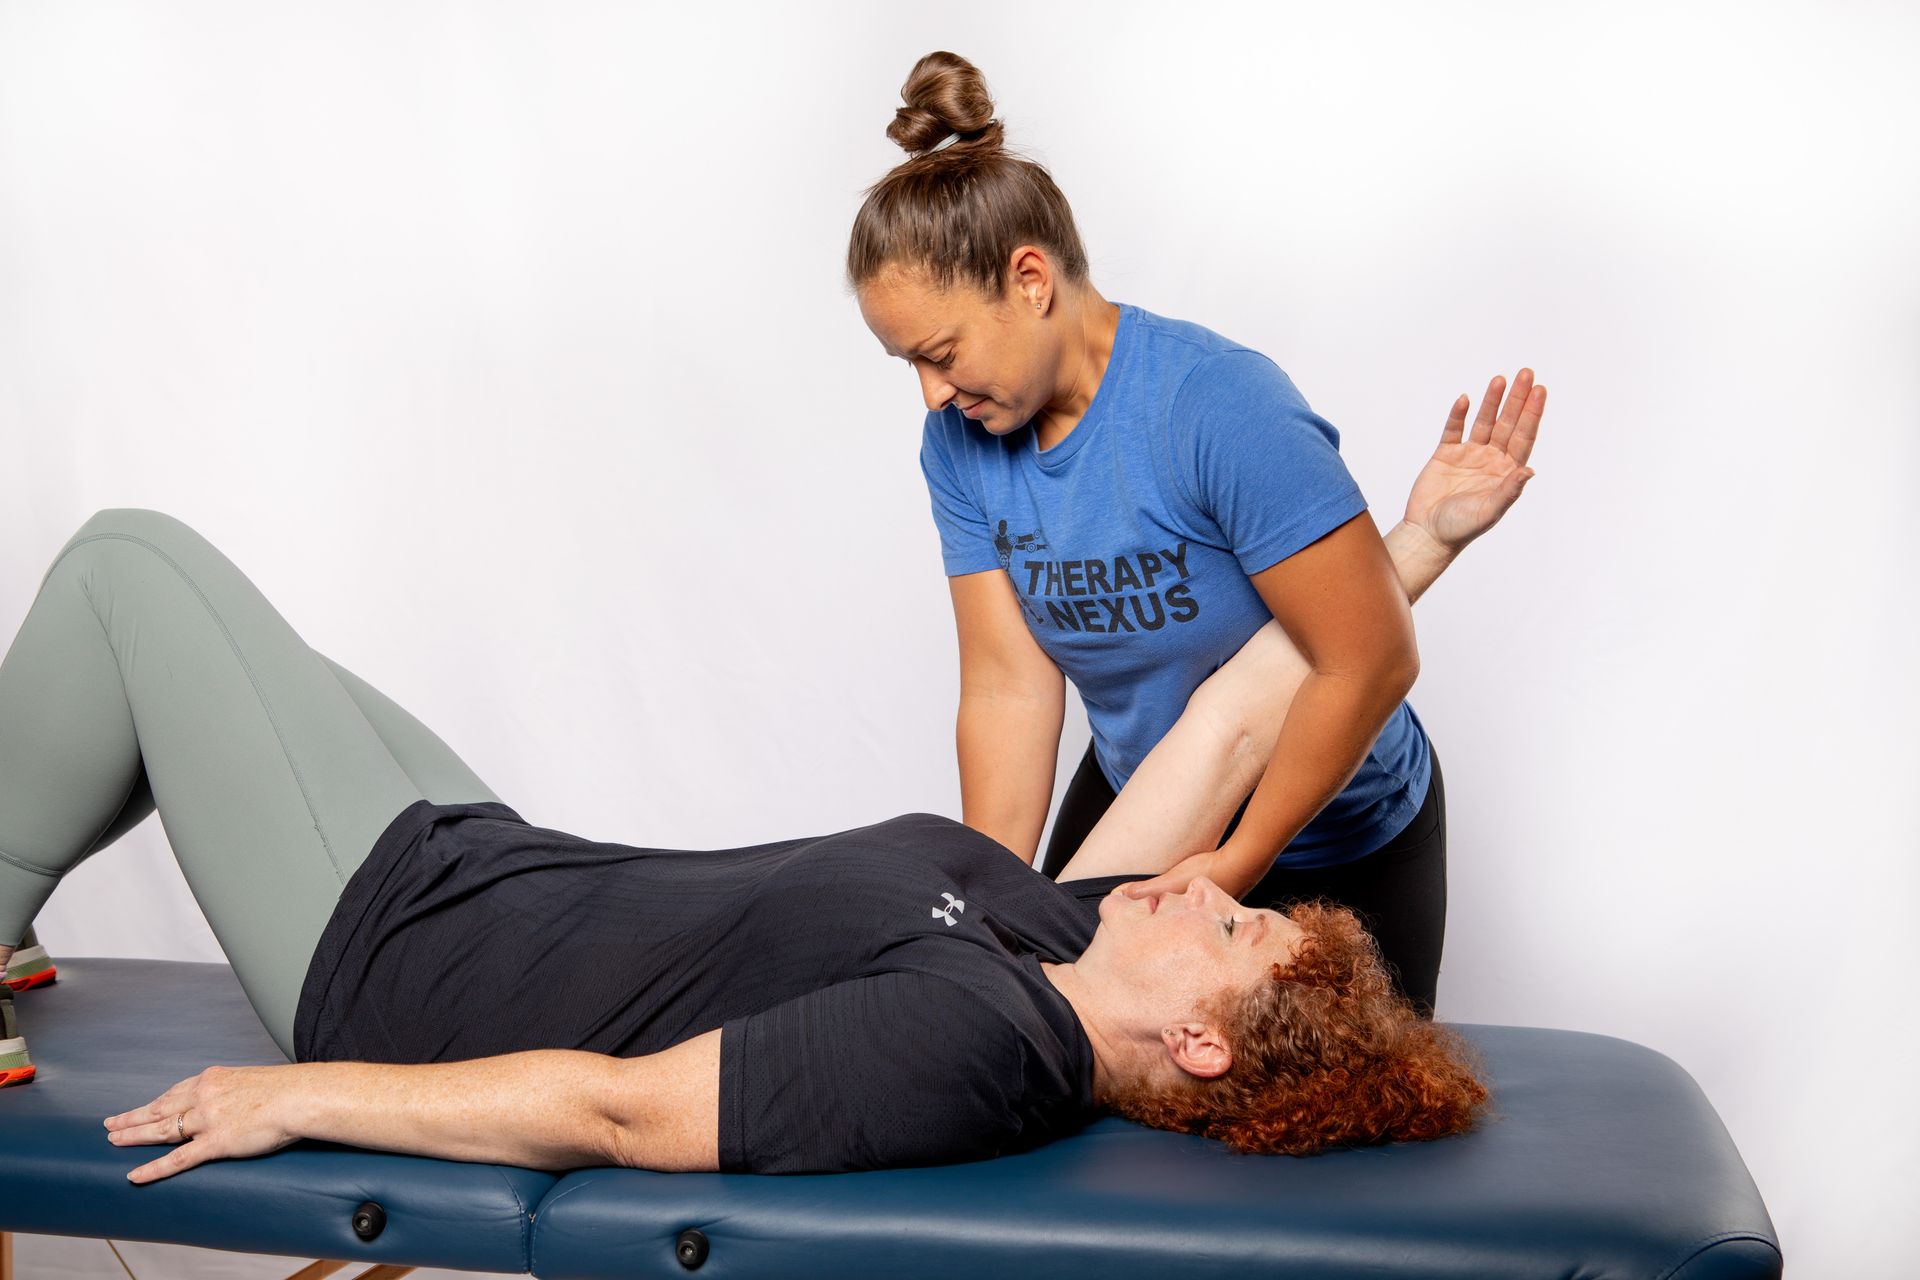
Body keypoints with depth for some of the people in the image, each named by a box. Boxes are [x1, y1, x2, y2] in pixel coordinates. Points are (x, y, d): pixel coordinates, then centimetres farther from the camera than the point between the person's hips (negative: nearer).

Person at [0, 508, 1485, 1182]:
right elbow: (1235, 724, 1)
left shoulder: (969, 1037, -34)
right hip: (497, 867, 8)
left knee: (130, 562, 1)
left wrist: (298, 1094, -23)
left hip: (387, 948, -8)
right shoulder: (1080, 935, -10)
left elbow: (611, 1108, -31)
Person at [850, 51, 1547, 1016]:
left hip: (1328, 844, -5)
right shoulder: (962, 442, -11)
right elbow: (1008, 688, -11)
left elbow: (1369, 664, -30)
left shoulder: (1220, 410, -32)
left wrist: (1233, 868, -23)